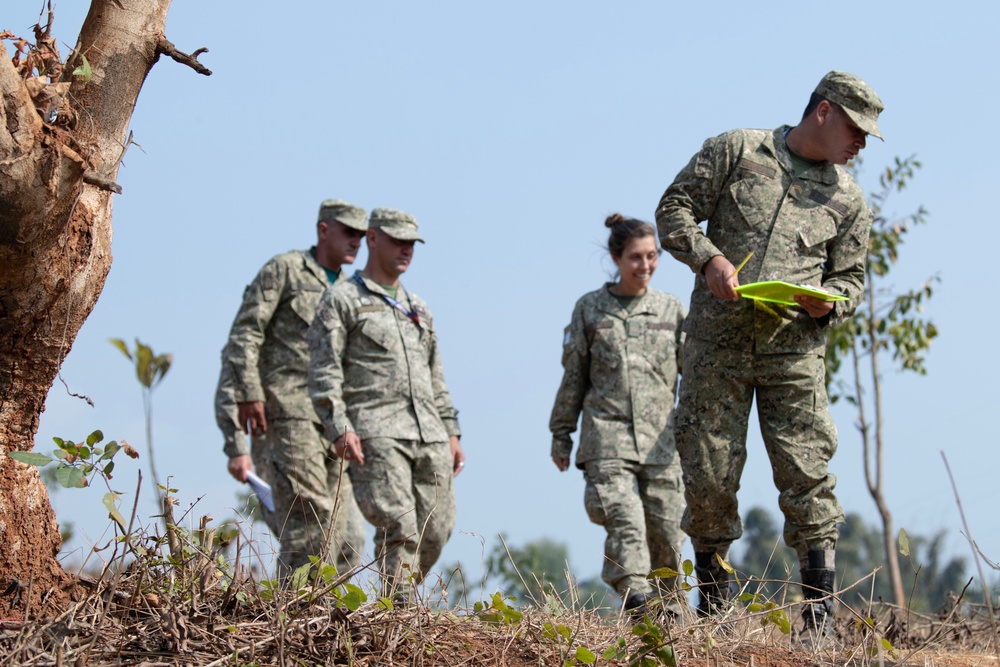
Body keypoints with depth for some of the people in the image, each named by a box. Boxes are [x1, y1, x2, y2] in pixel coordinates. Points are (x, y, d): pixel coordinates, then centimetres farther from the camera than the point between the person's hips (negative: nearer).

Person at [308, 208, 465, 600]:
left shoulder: (417, 309, 26)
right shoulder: (341, 301, 4)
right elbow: (324, 373, -5)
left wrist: (451, 432, 18)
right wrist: (339, 429, -17)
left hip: (429, 434, 6)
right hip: (376, 433, -6)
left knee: (436, 531, 0)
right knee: (398, 528, -17)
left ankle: (397, 603, 16)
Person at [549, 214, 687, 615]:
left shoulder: (672, 310, 12)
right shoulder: (590, 309, 10)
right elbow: (573, 377, 13)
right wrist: (561, 435, 13)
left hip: (661, 440, 2)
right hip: (607, 437, -2)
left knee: (665, 529, 1)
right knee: (625, 520, -20)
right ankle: (636, 600, -31)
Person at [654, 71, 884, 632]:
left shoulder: (848, 199, 14)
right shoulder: (735, 150, 7)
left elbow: (851, 277, 16)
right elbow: (675, 208, 6)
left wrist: (828, 303, -7)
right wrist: (708, 257, -11)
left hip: (794, 350, 1)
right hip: (717, 342, -1)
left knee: (808, 475, -6)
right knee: (708, 477, 1)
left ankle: (820, 618, -4)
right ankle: (714, 604, 15)